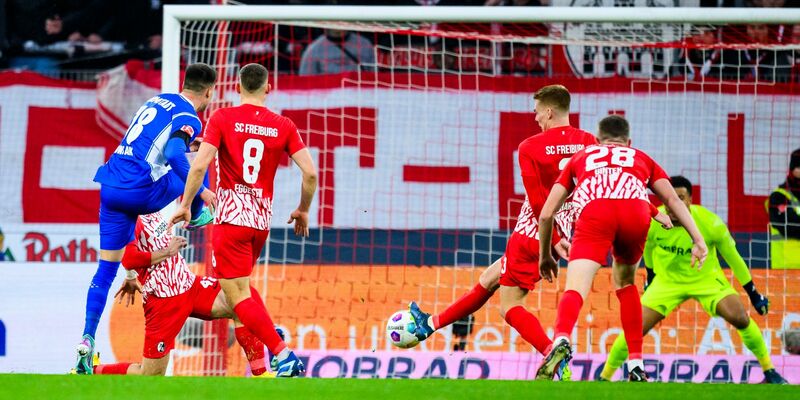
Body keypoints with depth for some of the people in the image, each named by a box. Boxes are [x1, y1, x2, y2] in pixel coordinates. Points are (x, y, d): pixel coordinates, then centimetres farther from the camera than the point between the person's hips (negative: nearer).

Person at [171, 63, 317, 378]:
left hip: (232, 216, -5)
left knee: (237, 295, -4)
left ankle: (284, 355, -15)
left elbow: (199, 166, -13)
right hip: (262, 219, 5)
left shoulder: (222, 119, -5)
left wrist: (185, 205, -2)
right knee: (240, 286, 25)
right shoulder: (284, 126, 4)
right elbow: (310, 173, -1)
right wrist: (303, 210, 15)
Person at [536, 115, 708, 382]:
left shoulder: (580, 158, 38)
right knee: (624, 282, 27)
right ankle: (636, 366, 21)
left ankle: (561, 340, -45)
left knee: (575, 289, -13)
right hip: (636, 211, 1)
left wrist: (545, 256, 45)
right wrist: (698, 240, 17)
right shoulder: (641, 159, 39)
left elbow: (546, 213, 33)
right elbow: (673, 199, 24)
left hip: (594, 212, -1)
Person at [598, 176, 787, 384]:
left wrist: (753, 293, -5)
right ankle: (604, 377, 7)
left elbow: (733, 257, -10)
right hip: (667, 281, 1)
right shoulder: (651, 222, -21)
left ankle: (769, 370, -1)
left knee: (740, 318, -20)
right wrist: (650, 275, 19)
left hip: (707, 279, -1)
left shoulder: (710, 223, -25)